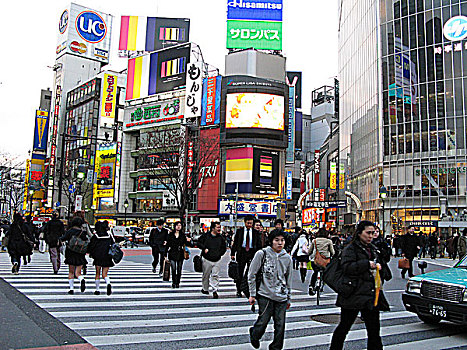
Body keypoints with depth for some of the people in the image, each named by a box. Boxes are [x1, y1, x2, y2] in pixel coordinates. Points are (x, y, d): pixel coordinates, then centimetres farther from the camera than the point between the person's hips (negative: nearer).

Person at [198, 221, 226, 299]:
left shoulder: (221, 238, 7)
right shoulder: (206, 236, -1)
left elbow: (224, 248, 15)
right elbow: (199, 243, 3)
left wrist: (219, 254, 4)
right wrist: (204, 248, -11)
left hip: (217, 260, 1)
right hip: (207, 260, -1)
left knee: (215, 275, -6)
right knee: (206, 275, 10)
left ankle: (215, 291, -5)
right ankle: (205, 289, 28)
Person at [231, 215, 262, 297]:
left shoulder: (256, 232, 4)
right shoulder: (239, 231, 4)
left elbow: (259, 245, 8)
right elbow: (235, 243, 5)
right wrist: (232, 253, -1)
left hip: (252, 253, 0)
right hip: (242, 252, 0)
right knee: (240, 273, 4)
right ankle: (238, 290, 14)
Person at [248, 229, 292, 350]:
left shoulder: (287, 258, 8)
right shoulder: (262, 254, -4)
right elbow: (252, 274, 0)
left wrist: (288, 298, 18)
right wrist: (252, 294, -1)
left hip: (281, 297, 3)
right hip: (265, 295, -3)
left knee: (280, 325, 2)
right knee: (263, 321, -4)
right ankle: (254, 334, 27)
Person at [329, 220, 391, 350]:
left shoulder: (373, 249, 17)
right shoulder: (350, 249, -5)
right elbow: (346, 267, -20)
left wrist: (379, 268, 6)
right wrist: (367, 264, -20)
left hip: (372, 295, 6)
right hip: (354, 294, -6)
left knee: (374, 330, 8)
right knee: (344, 327, 4)